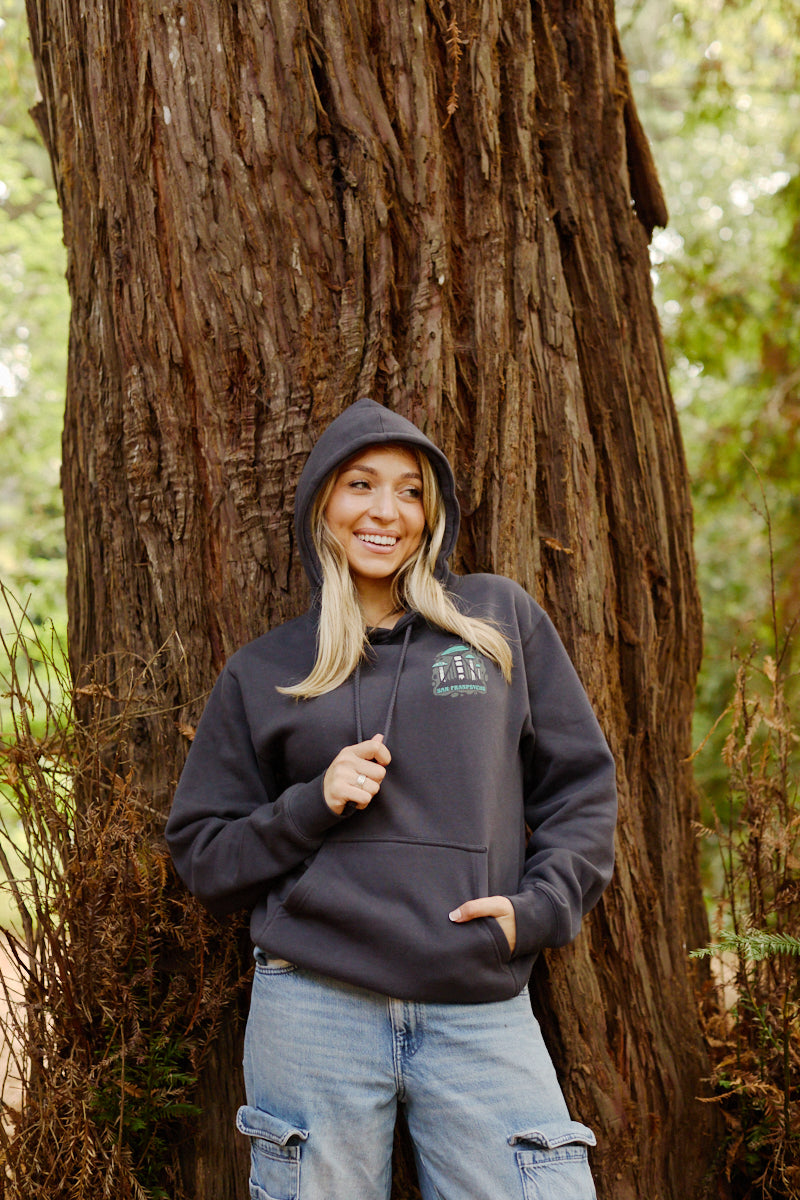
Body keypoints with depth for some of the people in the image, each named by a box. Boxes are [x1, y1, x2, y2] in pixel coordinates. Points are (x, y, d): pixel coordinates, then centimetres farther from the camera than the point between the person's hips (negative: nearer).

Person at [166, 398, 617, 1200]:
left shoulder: (501, 620, 10)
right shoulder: (264, 673, 10)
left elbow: (581, 786, 11)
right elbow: (201, 853, 11)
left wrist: (538, 908, -4)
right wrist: (311, 806, -6)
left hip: (481, 1010, 0)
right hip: (315, 1008, 0)